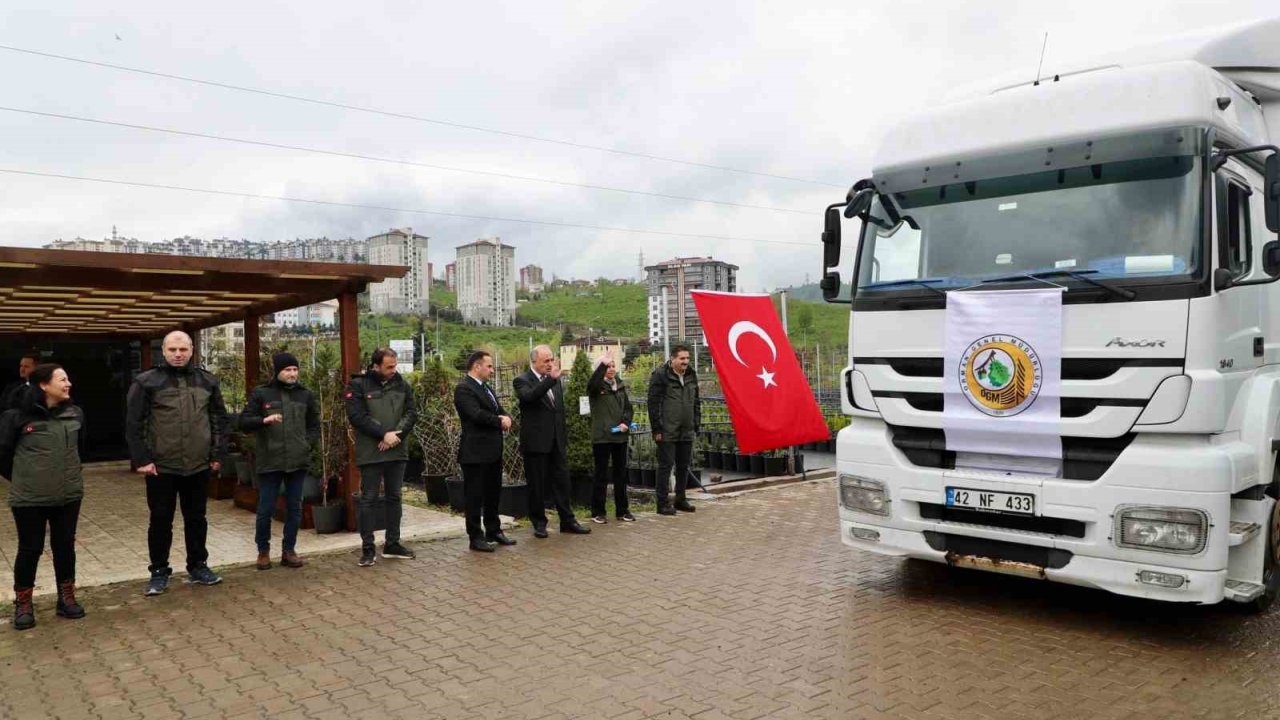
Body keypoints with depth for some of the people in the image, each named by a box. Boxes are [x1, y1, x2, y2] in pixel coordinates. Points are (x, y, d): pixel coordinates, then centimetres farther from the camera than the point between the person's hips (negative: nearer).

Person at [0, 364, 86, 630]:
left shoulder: (75, 414, 0)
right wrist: (22, 478, 7)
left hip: (69, 495, 3)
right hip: (29, 498, -3)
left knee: (65, 547, 12)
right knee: (30, 549, 8)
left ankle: (66, 598, 25)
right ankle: (23, 603, 25)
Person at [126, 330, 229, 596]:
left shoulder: (207, 381, 4)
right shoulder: (146, 382, -5)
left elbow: (220, 419, 9)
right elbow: (133, 424, -5)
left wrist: (217, 453, 5)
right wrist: (141, 459, -10)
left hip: (199, 466, 3)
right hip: (161, 467, -3)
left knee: (196, 519, 13)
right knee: (161, 522, 8)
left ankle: (198, 567, 26)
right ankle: (159, 572, 20)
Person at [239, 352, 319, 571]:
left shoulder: (305, 395, 8)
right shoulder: (260, 394, 0)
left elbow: (314, 425, 16)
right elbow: (244, 423, -1)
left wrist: (308, 444, 1)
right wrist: (263, 420, -19)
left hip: (298, 461, 2)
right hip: (270, 461, -2)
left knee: (294, 508, 8)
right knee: (266, 509, 3)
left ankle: (289, 550, 19)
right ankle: (263, 551, 20)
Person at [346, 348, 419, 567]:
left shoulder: (401, 384, 7)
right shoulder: (358, 385, -6)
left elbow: (411, 412, 2)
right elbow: (357, 416, -14)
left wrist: (396, 435, -13)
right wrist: (384, 434, -19)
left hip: (397, 451, 5)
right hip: (370, 453, -4)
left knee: (394, 497, 11)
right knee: (368, 499, 1)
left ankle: (392, 544, 22)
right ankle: (367, 548, 9)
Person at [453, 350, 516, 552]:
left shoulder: (486, 387, 17)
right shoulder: (463, 389, -13)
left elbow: (499, 410, 16)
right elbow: (476, 414, -24)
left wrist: (507, 418, -7)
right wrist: (499, 421, -11)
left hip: (493, 450, 9)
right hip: (476, 452, -9)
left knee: (493, 493, 16)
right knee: (475, 496, 0)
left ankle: (494, 531, 27)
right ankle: (476, 537, 7)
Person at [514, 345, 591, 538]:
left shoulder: (555, 380, 12)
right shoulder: (522, 381, -7)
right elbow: (529, 397, -30)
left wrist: (565, 436, 19)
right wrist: (550, 379, -35)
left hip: (557, 442, 6)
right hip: (536, 442, -6)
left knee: (562, 482, 7)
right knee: (537, 485, 3)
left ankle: (567, 521, 14)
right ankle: (539, 523, 15)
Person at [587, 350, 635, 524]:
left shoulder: (620, 385, 11)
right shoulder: (596, 387, -5)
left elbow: (628, 407, 13)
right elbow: (592, 383, -30)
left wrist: (626, 422, -5)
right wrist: (603, 364, -40)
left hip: (620, 436, 5)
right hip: (601, 436, -5)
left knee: (621, 474, 11)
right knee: (601, 475, 1)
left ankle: (622, 510, 21)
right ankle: (597, 512, 10)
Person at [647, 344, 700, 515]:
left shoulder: (691, 375, 12)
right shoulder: (660, 375, -9)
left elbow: (696, 403, 19)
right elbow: (653, 403, -11)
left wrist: (696, 426, 14)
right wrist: (657, 429, -14)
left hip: (686, 432, 7)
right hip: (667, 432, -7)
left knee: (684, 466, 13)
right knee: (666, 466, -2)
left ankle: (681, 499, 25)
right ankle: (662, 503, 5)